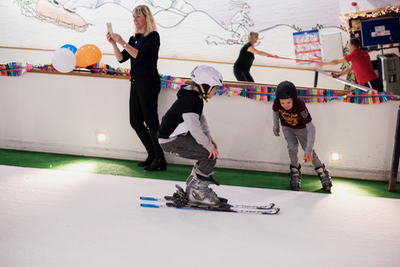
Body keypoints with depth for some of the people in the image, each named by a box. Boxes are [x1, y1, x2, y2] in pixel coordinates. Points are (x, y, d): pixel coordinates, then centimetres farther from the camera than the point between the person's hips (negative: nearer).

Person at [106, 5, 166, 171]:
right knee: (135, 122, 10)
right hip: (136, 82, 8)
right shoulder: (134, 38, 14)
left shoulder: (153, 36, -8)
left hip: (148, 82, -8)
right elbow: (121, 58, 9)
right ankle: (152, 155, 22)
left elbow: (140, 55, -20)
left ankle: (160, 160, 1)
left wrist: (123, 43, -24)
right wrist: (114, 44, -5)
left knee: (151, 120, -6)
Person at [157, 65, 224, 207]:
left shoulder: (196, 97, 7)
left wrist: (208, 137, 1)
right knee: (210, 155, -14)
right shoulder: (191, 101, -25)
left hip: (178, 136, 10)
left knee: (210, 150, 11)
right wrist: (210, 146, -21)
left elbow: (201, 118, 17)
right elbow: (195, 128, -31)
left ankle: (192, 184, 22)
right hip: (170, 141, -10)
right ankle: (197, 193, -4)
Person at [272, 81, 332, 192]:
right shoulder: (277, 103, -33)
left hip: (301, 128, -2)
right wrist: (276, 127, 8)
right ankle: (295, 172, 9)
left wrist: (308, 150, -43)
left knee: (309, 152, 3)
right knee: (292, 148, -15)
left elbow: (311, 128, -40)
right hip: (287, 127, 2)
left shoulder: (300, 105, -42)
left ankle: (322, 172, 25)